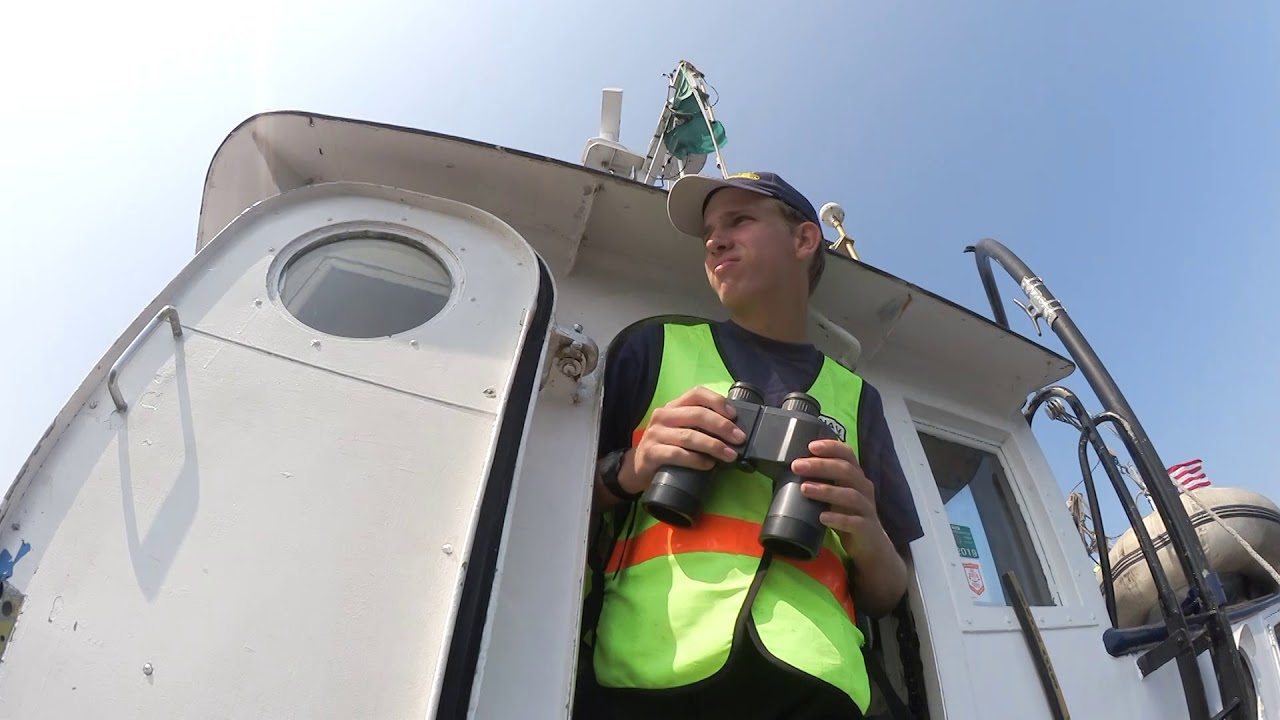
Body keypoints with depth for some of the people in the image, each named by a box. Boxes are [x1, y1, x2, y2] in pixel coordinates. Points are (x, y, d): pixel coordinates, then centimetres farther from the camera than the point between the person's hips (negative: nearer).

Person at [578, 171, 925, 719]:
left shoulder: (853, 396, 15)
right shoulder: (653, 346, 10)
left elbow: (888, 595, 15)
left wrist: (866, 536, -5)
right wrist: (624, 473, -11)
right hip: (649, 675, -1)